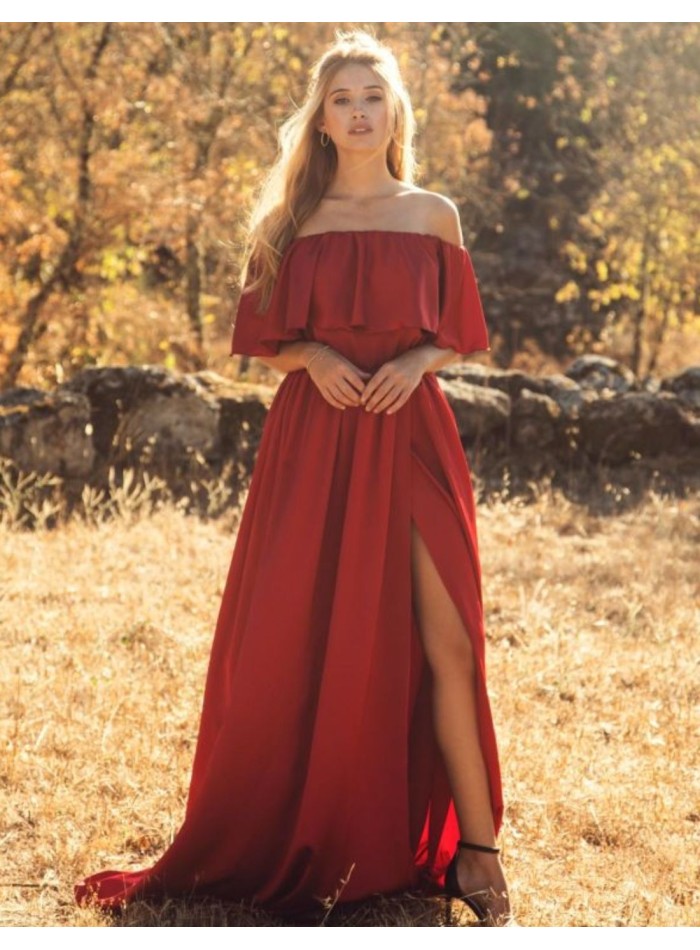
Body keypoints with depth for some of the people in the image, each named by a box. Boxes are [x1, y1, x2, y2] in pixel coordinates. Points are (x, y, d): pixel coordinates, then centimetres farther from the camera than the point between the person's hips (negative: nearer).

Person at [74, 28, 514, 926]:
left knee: (442, 636, -8)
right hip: (312, 441, 1)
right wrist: (315, 356, -10)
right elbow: (269, 345, 10)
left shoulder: (433, 215, 9)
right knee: (301, 639, 0)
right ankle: (301, 840, 14)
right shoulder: (293, 220, 9)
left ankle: (476, 851, -3)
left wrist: (414, 363, -9)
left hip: (409, 436, -1)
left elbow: (457, 337, 11)